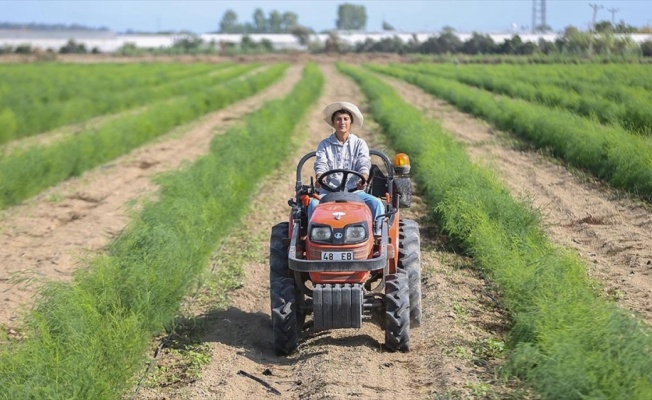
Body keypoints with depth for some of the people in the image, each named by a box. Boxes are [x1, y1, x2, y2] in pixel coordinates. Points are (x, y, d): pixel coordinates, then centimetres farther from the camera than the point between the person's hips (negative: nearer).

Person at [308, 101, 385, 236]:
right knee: (314, 204, -32)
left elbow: (364, 165, -3)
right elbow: (321, 166, -2)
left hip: (355, 191, 0)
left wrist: (362, 180, -26)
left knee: (376, 204, -26)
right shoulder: (324, 145, 12)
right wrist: (319, 179, -26)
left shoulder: (360, 144, 11)